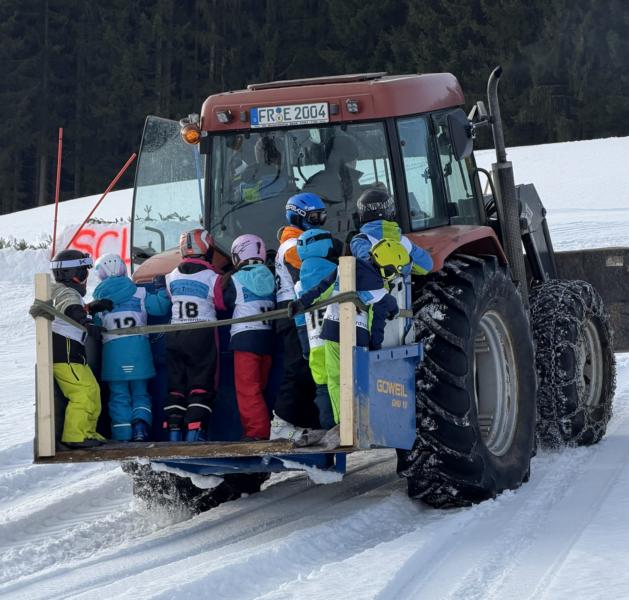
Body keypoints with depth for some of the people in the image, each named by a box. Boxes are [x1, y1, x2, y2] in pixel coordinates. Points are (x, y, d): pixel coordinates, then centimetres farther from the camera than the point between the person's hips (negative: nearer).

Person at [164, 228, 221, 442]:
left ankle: (173, 431, 6)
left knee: (176, 385, 11)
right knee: (202, 385, -1)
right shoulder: (212, 278, -10)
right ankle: (194, 432, -11)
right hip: (203, 336, -4)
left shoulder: (171, 277, 4)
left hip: (175, 335, 4)